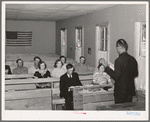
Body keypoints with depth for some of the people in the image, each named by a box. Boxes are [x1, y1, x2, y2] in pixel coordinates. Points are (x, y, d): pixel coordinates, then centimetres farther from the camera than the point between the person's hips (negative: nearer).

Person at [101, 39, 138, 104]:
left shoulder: (119, 60, -20)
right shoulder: (133, 59, 1)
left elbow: (116, 77, -20)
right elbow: (135, 74, 11)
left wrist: (106, 67, -14)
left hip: (120, 92, -7)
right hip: (130, 90, 7)